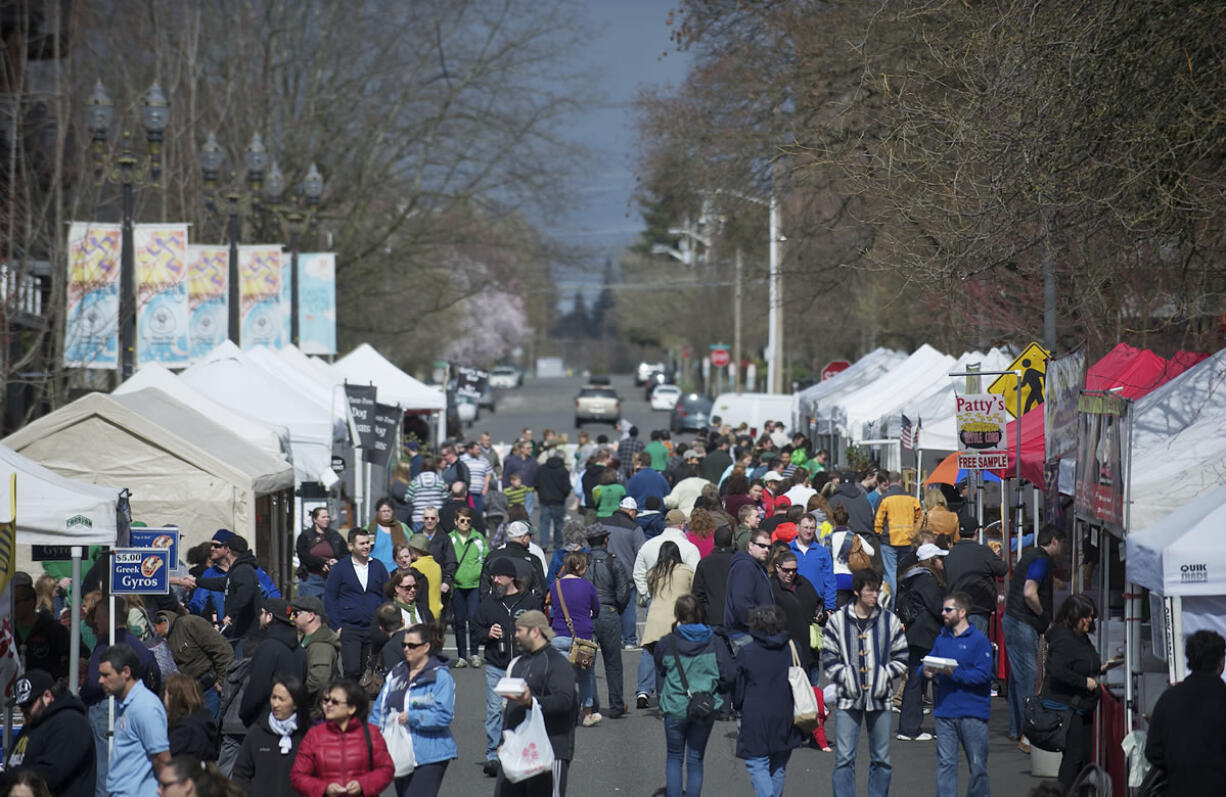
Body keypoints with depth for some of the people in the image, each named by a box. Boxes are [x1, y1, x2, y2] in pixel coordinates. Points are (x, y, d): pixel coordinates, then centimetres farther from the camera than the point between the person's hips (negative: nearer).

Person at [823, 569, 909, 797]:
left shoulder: (890, 621, 4)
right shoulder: (837, 621, -1)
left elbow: (901, 658, 8)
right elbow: (829, 658, 1)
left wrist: (885, 675, -6)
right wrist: (845, 676, -11)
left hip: (880, 697, 2)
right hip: (848, 697, -2)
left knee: (881, 759, 8)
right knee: (844, 757, -5)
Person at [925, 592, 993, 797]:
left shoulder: (979, 640, -5)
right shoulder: (941, 639, 13)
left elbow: (982, 675, -13)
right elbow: (929, 664, 15)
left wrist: (955, 674, -22)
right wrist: (928, 673, -9)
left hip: (972, 713, -4)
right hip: (945, 710, 4)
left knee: (977, 765, 3)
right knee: (945, 763, 1)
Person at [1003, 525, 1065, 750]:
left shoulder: (1033, 556, 17)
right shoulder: (1040, 560, -14)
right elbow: (1029, 593, -25)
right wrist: (1044, 616, -10)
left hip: (1014, 621, 10)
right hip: (1023, 624, -10)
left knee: (1018, 676, 15)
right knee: (1028, 676, -10)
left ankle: (1016, 729, 22)